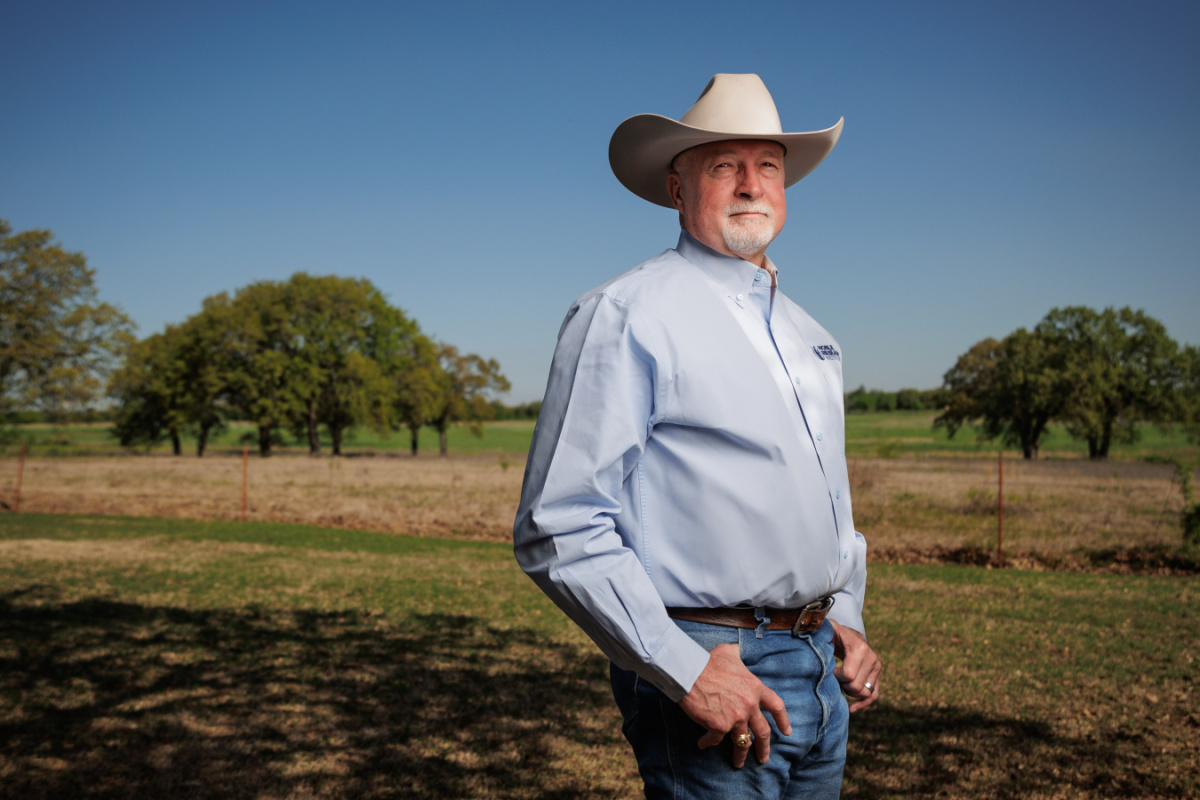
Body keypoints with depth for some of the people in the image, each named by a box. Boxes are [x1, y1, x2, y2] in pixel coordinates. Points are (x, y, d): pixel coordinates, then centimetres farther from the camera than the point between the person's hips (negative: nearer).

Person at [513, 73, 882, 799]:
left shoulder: (807, 332, 14)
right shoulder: (625, 316, -9)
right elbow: (559, 531, -16)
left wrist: (848, 620, 11)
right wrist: (687, 672, -19)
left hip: (822, 670, 7)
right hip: (708, 666, -7)